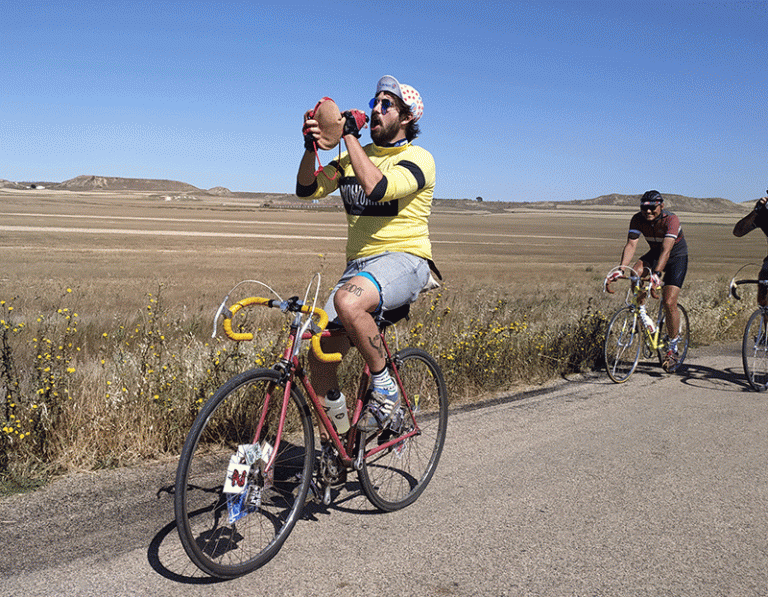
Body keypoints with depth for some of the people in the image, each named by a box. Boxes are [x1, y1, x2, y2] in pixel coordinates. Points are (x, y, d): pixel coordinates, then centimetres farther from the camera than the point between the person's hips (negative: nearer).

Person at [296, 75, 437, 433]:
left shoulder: (418, 159, -6)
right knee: (320, 355, -3)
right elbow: (307, 189, 6)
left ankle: (385, 390, -16)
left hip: (404, 260, -6)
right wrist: (311, 146, -9)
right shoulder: (355, 157, 14)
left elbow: (376, 188, -25)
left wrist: (350, 136, -17)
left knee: (348, 302, -38)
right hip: (359, 264, 6)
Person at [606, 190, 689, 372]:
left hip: (677, 257, -4)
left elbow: (666, 250, -41)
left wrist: (656, 274, -55)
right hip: (654, 254, 4)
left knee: (669, 302, -16)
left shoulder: (671, 220, -30)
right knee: (635, 273, -29)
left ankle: (673, 347, 2)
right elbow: (631, 245, -26)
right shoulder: (638, 219, -17)